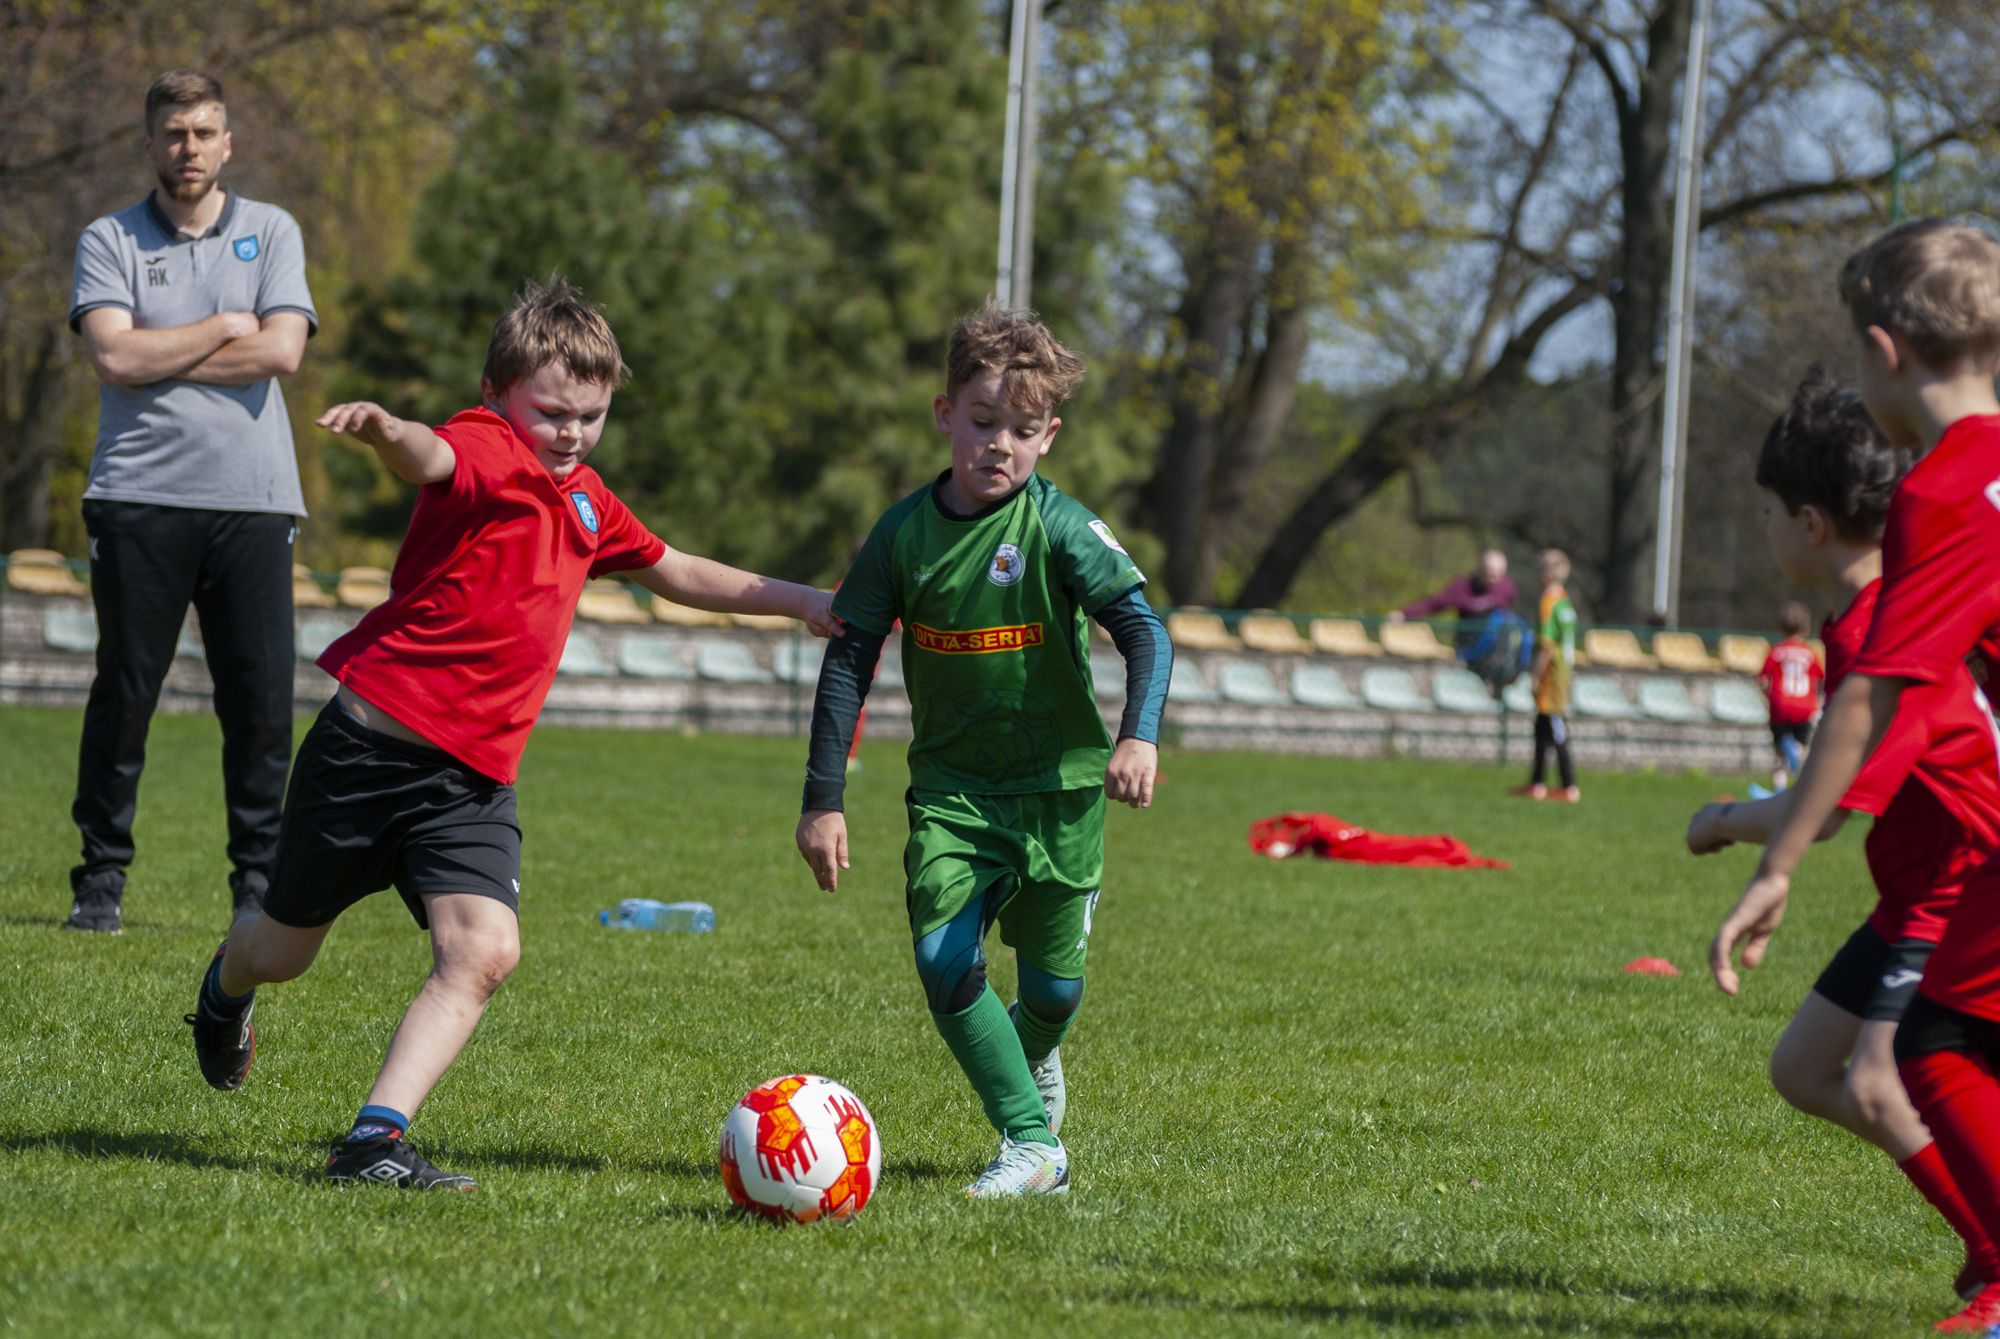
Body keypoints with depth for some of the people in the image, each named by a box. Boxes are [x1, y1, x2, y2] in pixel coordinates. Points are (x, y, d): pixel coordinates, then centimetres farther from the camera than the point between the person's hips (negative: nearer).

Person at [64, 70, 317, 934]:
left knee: (261, 700, -2)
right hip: (140, 496, -1)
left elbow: (282, 351, -4)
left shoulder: (272, 232, 11)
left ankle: (259, 884, 6)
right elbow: (115, 356, -8)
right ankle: (100, 878, 8)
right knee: (124, 692, -1)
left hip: (251, 497, 1)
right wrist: (224, 328, -2)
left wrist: (158, 358, -4)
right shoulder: (108, 241, 8)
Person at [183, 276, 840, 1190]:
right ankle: (229, 987, 48)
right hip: (373, 739, -6)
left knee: (484, 950, -18)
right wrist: (385, 430, -61)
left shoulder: (584, 499, 15)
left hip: (472, 780, 6)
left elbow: (673, 572, 33)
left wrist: (796, 601, 32)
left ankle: (375, 1139, -21)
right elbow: (432, 460, -37)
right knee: (284, 952, 11)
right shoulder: (488, 451, -12)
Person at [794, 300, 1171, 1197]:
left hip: (1058, 785, -2)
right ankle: (1031, 1146, -8)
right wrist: (822, 800, -2)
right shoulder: (904, 532, -4)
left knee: (1051, 983, 8)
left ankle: (1033, 1061, 45)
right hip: (951, 786, 2)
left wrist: (1139, 735, -38)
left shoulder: (1059, 528, -13)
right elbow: (849, 660, 2)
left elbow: (1144, 629, -19)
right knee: (943, 962, -16)